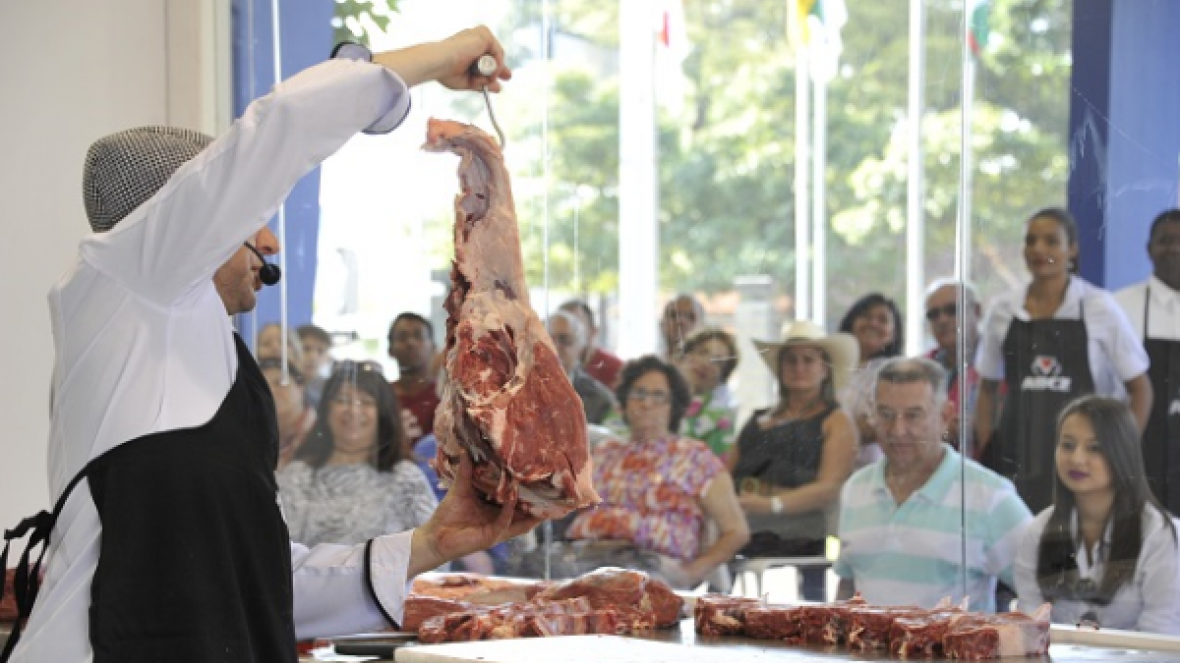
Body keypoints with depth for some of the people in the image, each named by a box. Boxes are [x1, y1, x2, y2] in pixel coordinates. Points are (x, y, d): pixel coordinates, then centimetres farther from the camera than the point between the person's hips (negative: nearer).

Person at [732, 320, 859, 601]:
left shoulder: (836, 422, 7)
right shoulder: (758, 420, 22)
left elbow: (830, 488, -6)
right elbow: (729, 474, 16)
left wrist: (771, 504, -19)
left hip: (800, 540, -4)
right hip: (745, 536, 4)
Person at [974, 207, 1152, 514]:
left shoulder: (1099, 307, 0)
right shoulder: (1002, 311, 7)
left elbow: (1140, 389, 5)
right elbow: (988, 390, 16)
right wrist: (984, 455, 6)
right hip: (1018, 462, 2)